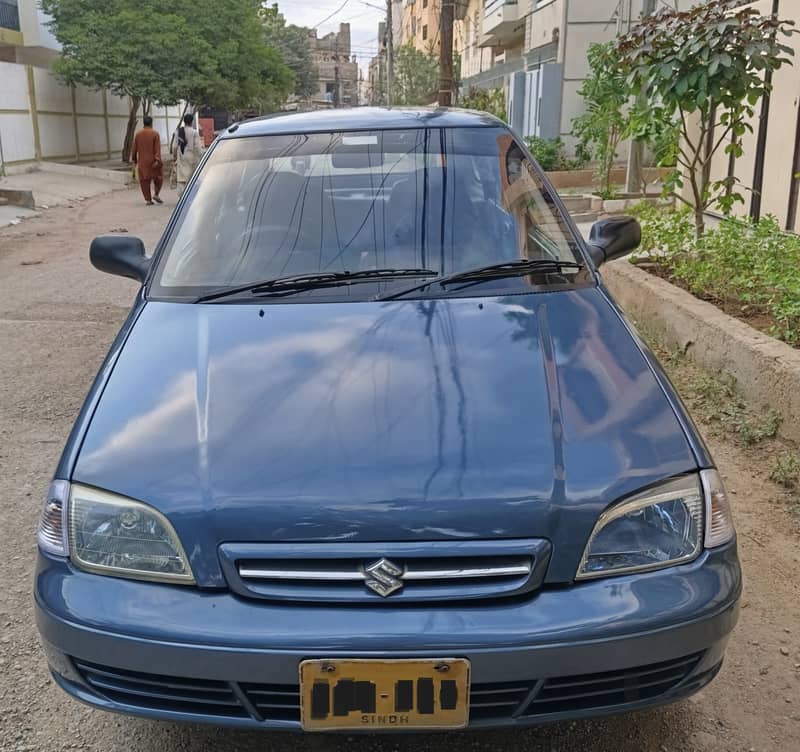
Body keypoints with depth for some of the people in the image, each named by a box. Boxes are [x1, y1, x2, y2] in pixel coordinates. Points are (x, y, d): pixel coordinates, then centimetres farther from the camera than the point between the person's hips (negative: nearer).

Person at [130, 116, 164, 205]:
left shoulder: (138, 134, 4)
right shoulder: (155, 133, -6)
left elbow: (134, 148, 7)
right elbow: (157, 148, -14)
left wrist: (134, 159, 16)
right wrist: (157, 160, -18)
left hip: (142, 162, 3)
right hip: (153, 161, -3)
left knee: (144, 180, 7)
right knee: (158, 177, 14)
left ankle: (148, 199, 5)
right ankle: (156, 194, -1)